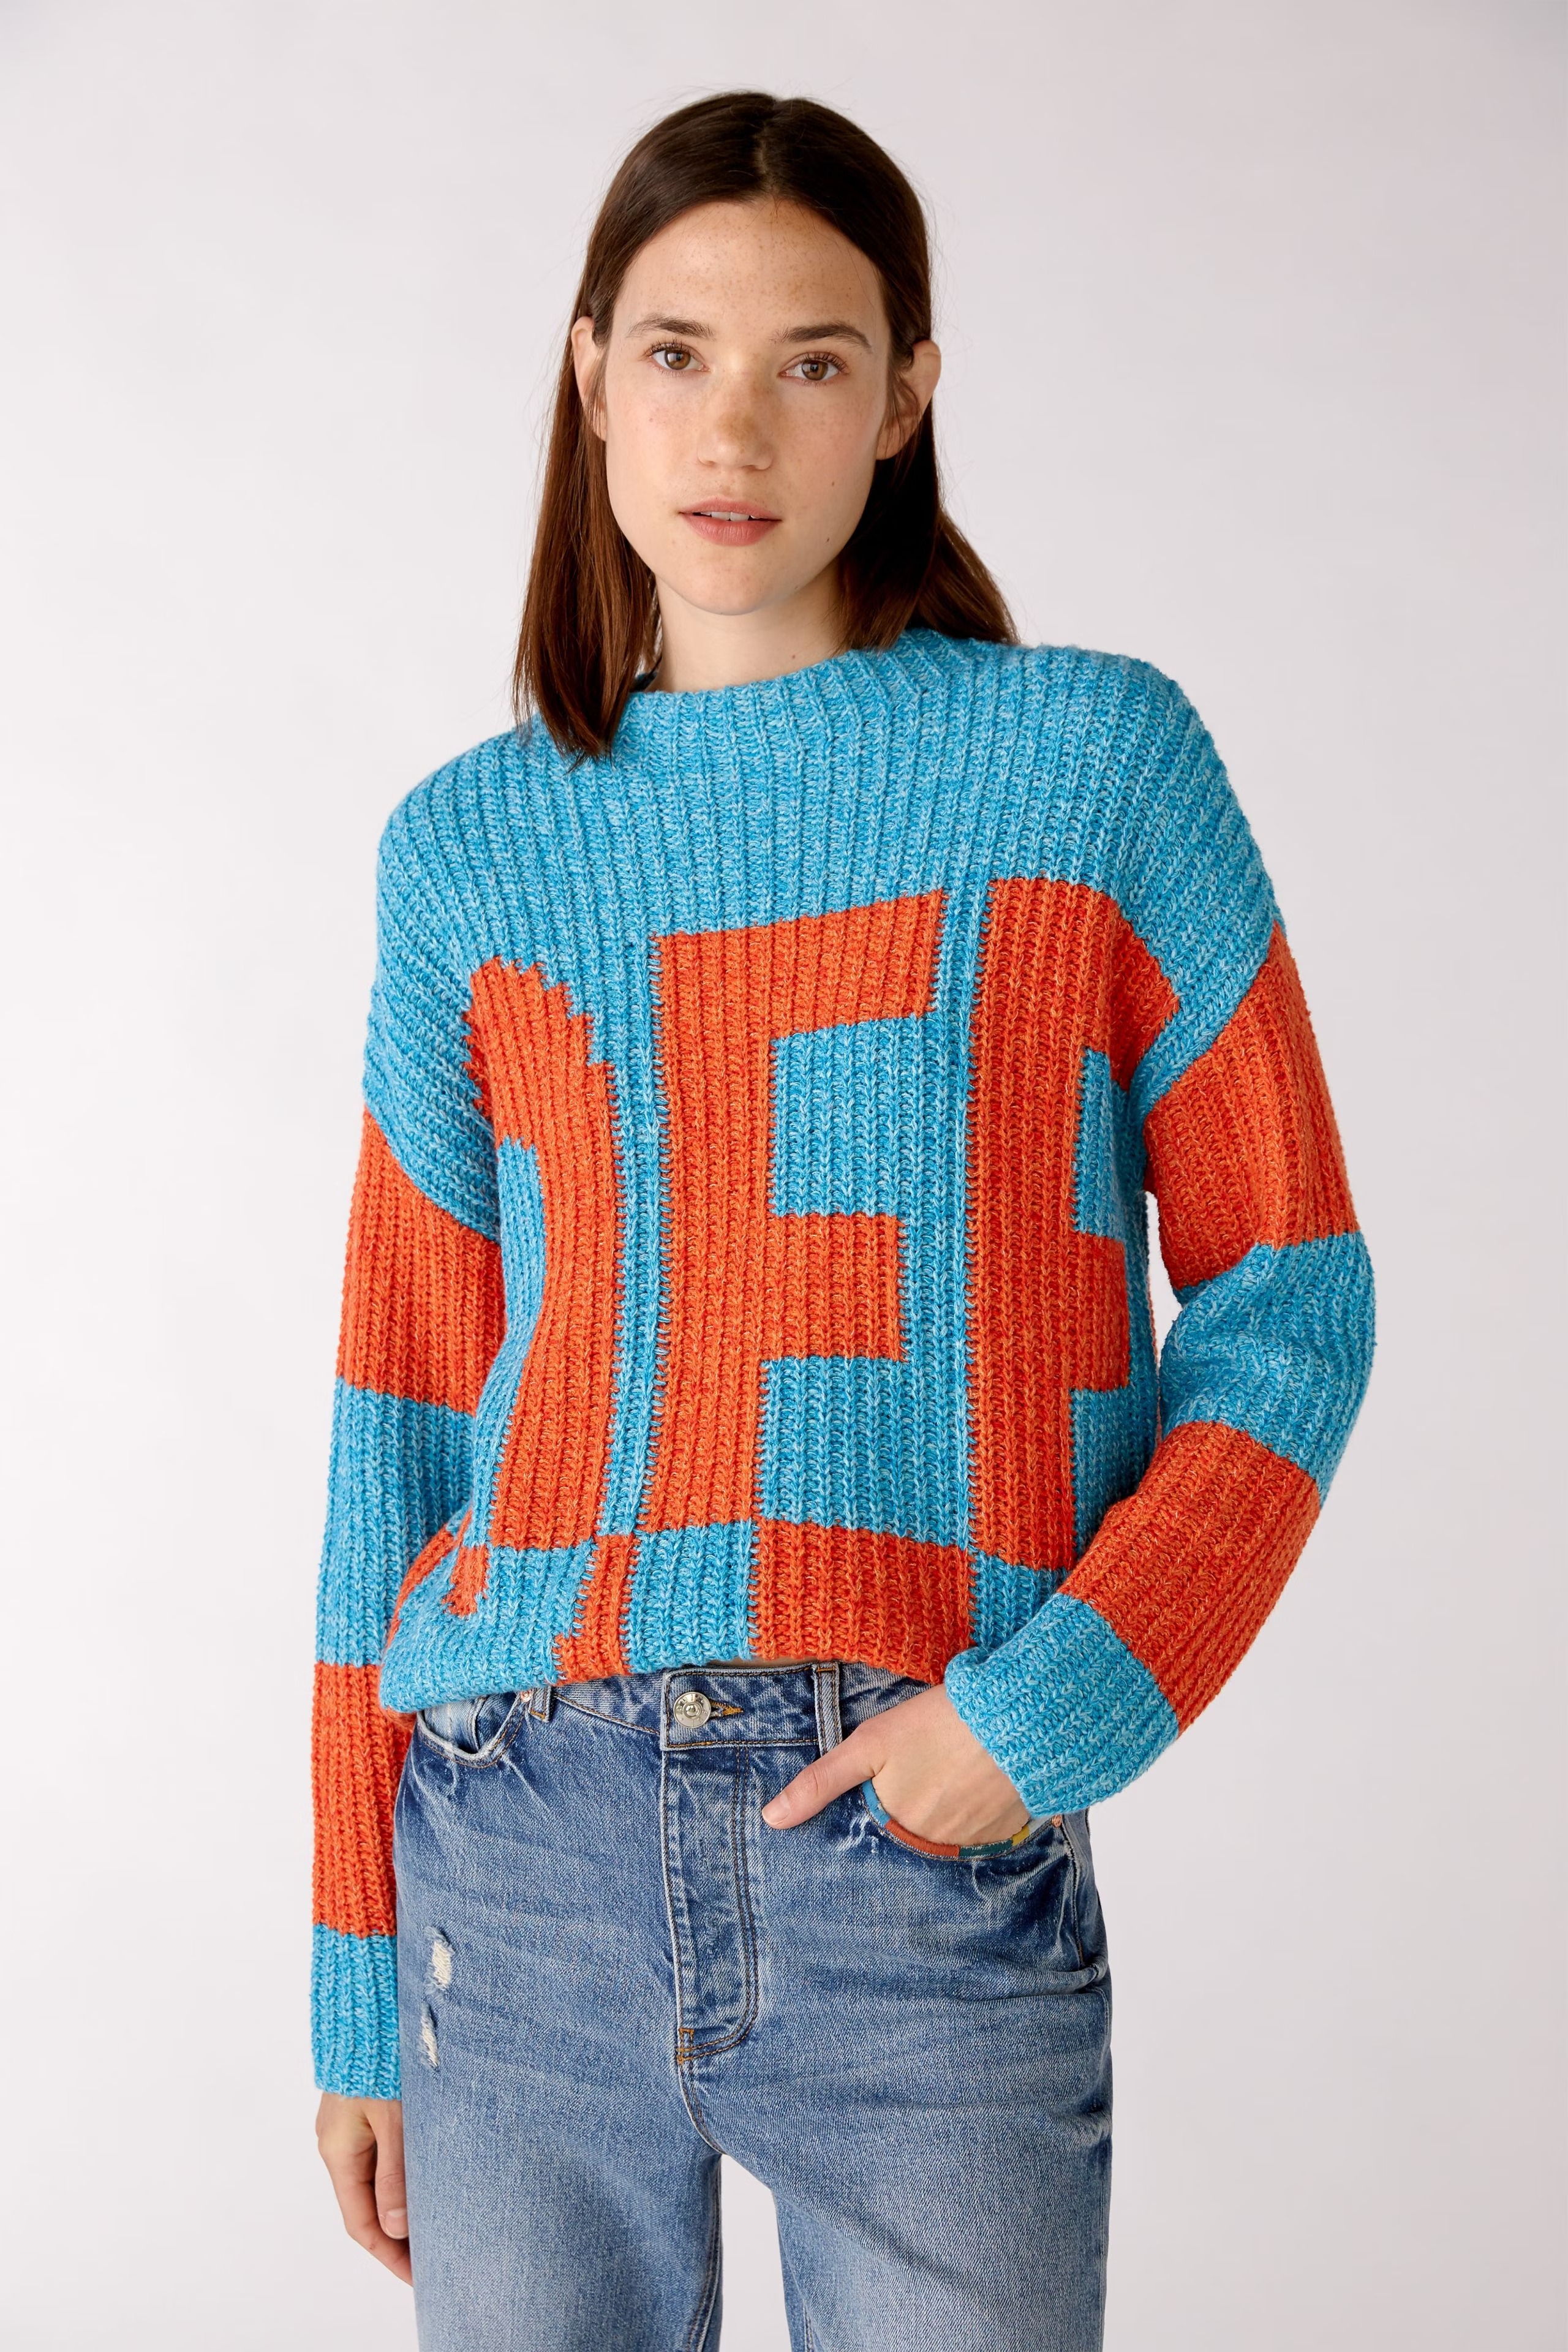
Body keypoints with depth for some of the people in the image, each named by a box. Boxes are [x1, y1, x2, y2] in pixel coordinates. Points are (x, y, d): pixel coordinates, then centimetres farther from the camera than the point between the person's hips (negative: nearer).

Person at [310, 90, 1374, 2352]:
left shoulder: (1095, 759, 1)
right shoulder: (474, 849, 6)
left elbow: (1288, 1299, 1)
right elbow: (408, 1414, 8)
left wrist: (1067, 1694, -13)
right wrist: (357, 1973, 8)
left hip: (933, 1852, -2)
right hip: (518, 1843, 2)